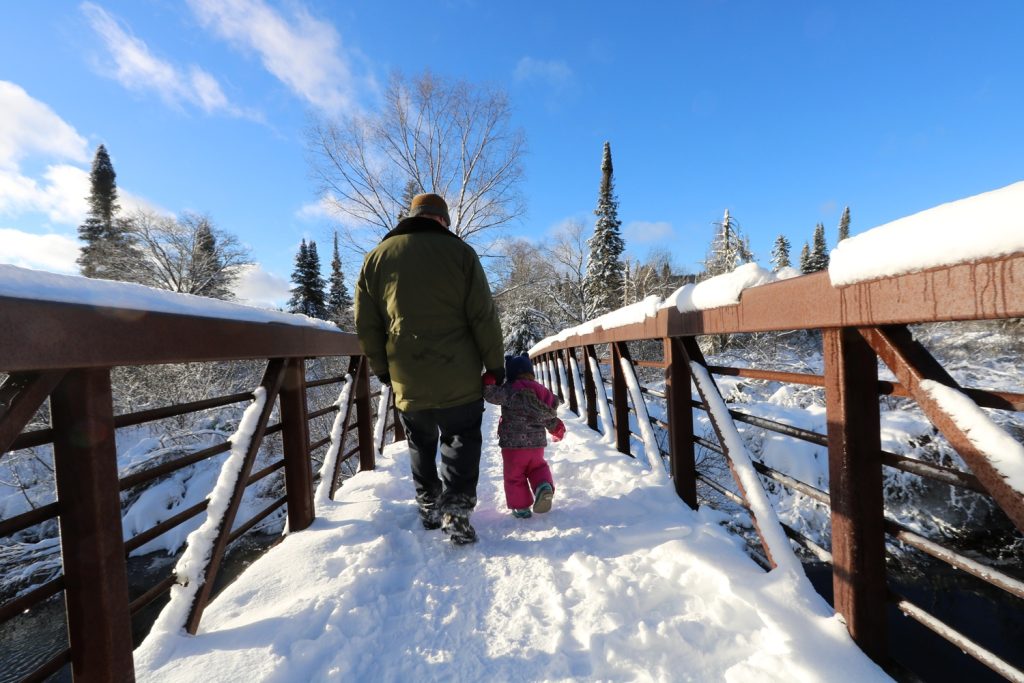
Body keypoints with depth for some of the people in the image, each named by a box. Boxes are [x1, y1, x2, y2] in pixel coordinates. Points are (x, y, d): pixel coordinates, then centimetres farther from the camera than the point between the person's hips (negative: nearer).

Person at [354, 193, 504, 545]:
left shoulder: (376, 257, 7)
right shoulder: (459, 251, -3)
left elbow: (366, 325, 6)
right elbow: (483, 317, -7)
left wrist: (381, 368, 17)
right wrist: (495, 364, 2)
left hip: (407, 381, 3)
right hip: (458, 378, -3)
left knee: (421, 444, 20)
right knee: (461, 441, 11)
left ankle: (429, 507, 30)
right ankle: (455, 511, 4)